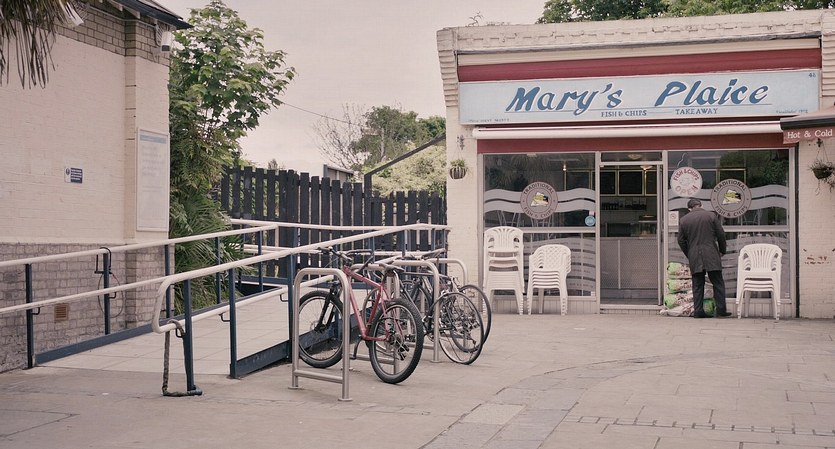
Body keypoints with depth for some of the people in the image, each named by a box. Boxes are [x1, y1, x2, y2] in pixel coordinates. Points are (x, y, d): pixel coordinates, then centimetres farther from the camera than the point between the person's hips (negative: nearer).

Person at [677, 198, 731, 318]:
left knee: (697, 285, 5)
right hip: (711, 255, -2)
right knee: (718, 283, 4)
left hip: (694, 258, 2)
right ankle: (721, 309, 1)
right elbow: (720, 234, 2)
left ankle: (698, 311, 1)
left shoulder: (683, 220, 6)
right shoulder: (711, 215, 1)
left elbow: (681, 241, 7)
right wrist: (723, 250, 16)